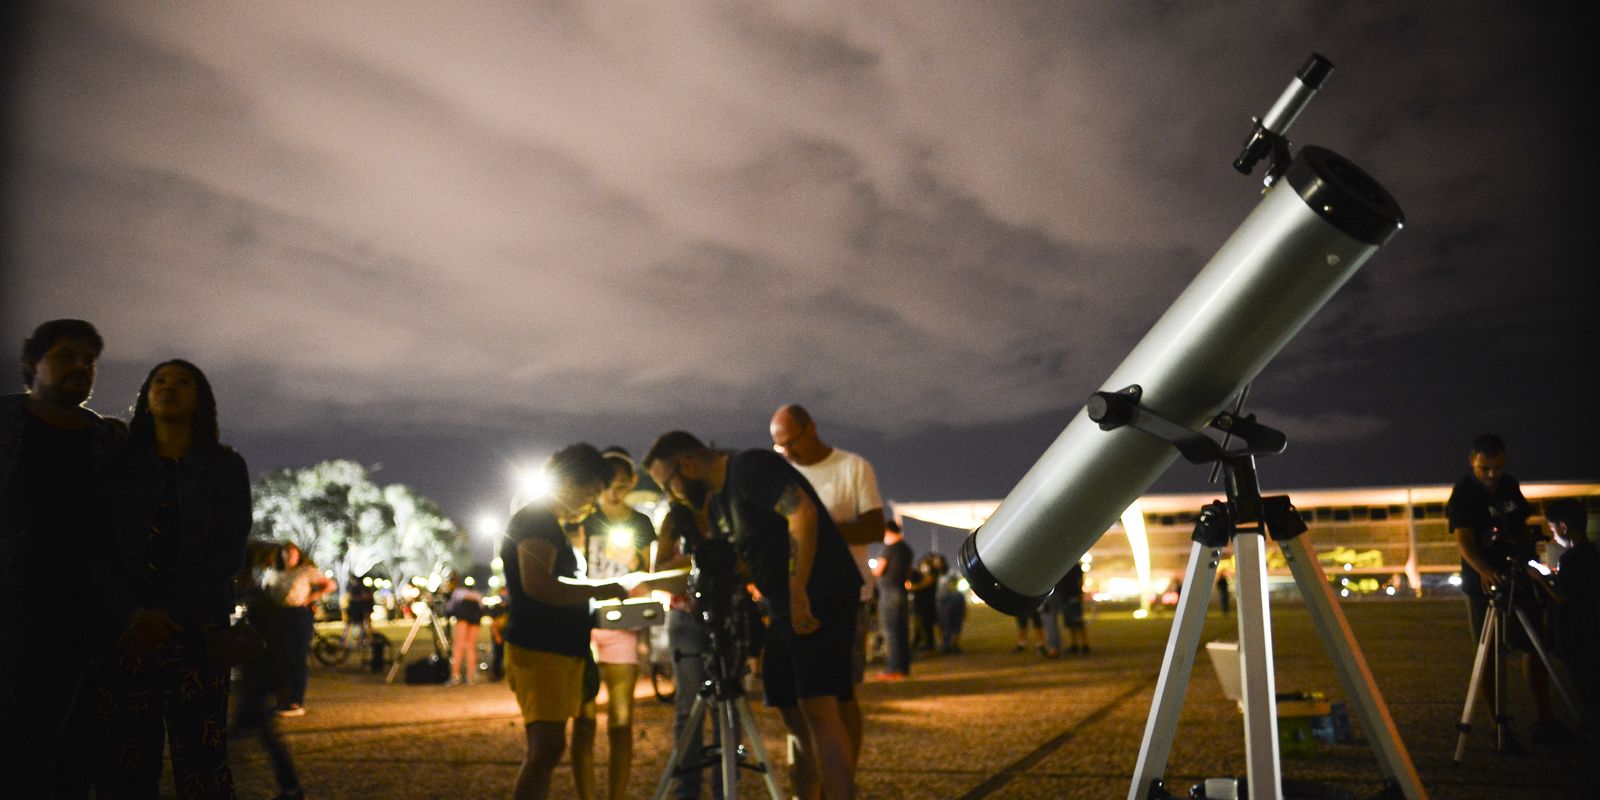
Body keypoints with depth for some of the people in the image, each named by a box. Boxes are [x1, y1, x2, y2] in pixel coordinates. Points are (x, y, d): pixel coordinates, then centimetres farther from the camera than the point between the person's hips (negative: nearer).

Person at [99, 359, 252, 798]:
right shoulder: (123, 463, 12)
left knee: (200, 757, -7)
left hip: (196, 630, -1)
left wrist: (171, 615, -11)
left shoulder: (225, 466, 7)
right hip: (125, 631, 2)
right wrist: (132, 615, -11)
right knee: (124, 759, -2)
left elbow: (229, 553, -1)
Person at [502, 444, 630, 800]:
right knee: (548, 747, -17)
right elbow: (538, 586, -23)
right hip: (537, 651, -10)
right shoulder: (534, 521, -10)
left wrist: (592, 593, 17)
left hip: (561, 650, 10)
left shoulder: (552, 525, 22)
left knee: (544, 750, 9)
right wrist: (597, 590, -14)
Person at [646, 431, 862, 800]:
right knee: (795, 716, 8)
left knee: (818, 710, -15)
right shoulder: (715, 502, 17)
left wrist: (798, 591, -25)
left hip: (820, 599, -9)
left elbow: (803, 513, -23)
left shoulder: (750, 468, -11)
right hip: (784, 606, 9)